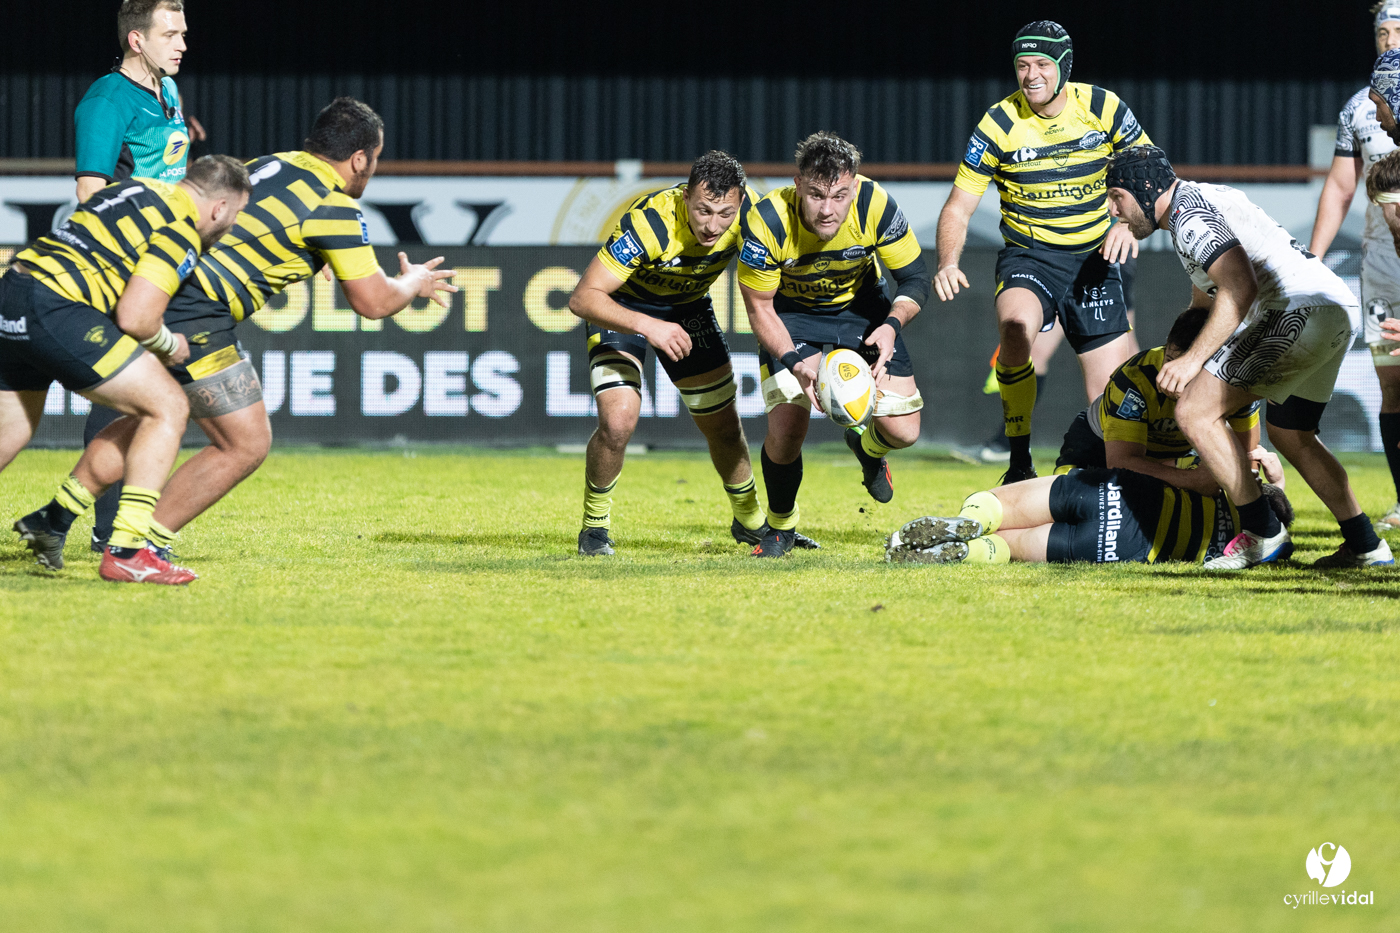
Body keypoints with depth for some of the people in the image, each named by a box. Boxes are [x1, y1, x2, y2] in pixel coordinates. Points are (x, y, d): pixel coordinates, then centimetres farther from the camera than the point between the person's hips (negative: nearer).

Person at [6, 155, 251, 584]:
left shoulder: (138, 191, 22)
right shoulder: (181, 233, -5)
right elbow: (134, 318, -12)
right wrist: (170, 345, 9)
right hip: (55, 309, -9)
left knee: (9, 438, 21)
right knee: (167, 408, -4)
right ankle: (125, 551, -10)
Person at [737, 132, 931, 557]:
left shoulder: (876, 207, -30)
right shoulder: (766, 222, -33)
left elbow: (914, 278, -15)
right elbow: (759, 309, -19)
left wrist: (891, 325, -34)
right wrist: (796, 362, -34)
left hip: (860, 306, 2)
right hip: (791, 315, -2)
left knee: (902, 432, -8)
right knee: (786, 430, -17)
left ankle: (867, 448, 32)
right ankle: (780, 527, 13)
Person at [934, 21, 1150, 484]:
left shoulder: (1104, 108, -6)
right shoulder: (1000, 124, -9)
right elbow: (958, 206, -5)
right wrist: (948, 264, -23)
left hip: (1094, 256, 2)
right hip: (1027, 256, -2)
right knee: (1016, 326, -35)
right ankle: (1018, 465, -22)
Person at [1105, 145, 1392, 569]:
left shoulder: (1189, 212, -7)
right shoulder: (1204, 198, 26)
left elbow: (1240, 288, -21)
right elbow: (1206, 294, 42)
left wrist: (1194, 358, -22)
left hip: (1299, 310, -11)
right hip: (1338, 312, 11)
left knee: (1195, 411, -8)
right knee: (1289, 434, 26)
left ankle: (1263, 533, -7)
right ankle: (1365, 545, 24)